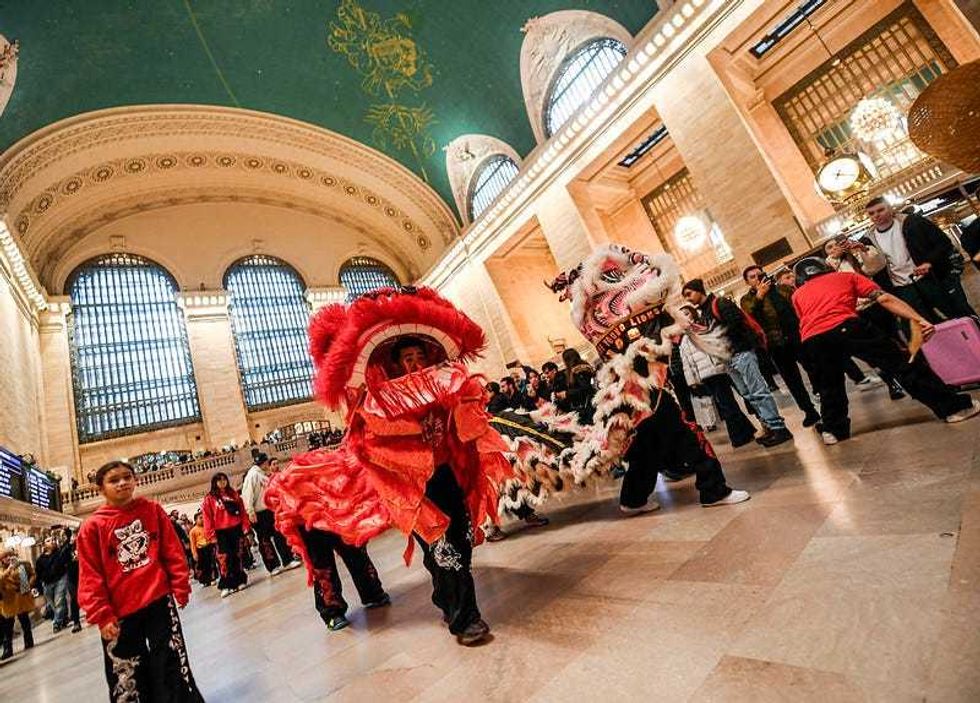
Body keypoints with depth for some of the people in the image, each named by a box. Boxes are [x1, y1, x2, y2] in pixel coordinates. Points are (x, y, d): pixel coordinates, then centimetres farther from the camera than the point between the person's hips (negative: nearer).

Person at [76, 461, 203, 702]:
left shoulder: (152, 510, -1)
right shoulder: (92, 527, -4)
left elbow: (173, 551, 1)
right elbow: (90, 577, -3)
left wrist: (180, 587, -1)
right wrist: (101, 615, -7)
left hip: (159, 601, 0)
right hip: (120, 612, 0)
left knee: (172, 665, 9)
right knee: (128, 676, 14)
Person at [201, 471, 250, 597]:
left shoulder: (234, 494, 10)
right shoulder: (209, 498, 1)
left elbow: (242, 510, 8)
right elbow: (207, 517, -3)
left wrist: (245, 525, -1)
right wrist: (212, 535, -10)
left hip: (236, 529, 2)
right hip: (221, 532, -2)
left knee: (237, 556, 7)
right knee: (224, 558, -7)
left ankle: (239, 581, 17)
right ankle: (226, 586, -1)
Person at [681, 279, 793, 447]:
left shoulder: (719, 303, -7)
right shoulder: (702, 312, 17)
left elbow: (736, 321, -19)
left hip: (741, 352, -8)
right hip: (727, 357, 9)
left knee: (758, 391, -8)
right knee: (749, 395, 9)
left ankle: (779, 427, -1)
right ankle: (770, 426, 15)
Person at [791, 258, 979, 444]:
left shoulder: (797, 295, 29)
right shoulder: (846, 276, 28)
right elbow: (885, 299, 16)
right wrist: (919, 320, 7)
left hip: (812, 339, 2)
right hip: (845, 326, -2)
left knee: (830, 385, 23)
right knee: (900, 361, 11)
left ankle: (833, 429, 29)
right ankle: (953, 406, 16)